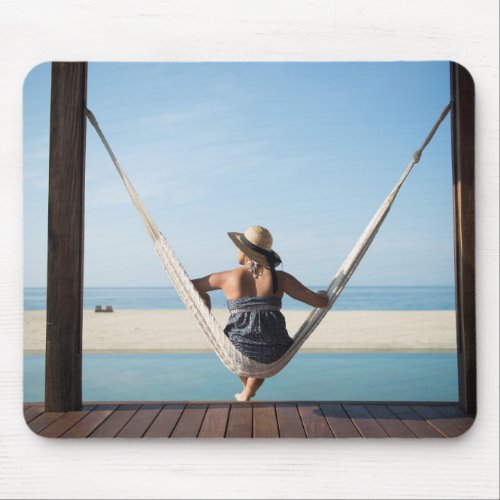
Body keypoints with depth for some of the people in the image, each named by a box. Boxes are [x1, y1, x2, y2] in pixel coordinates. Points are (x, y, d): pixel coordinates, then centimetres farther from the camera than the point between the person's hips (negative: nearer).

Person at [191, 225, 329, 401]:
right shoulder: (281, 278, 1)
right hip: (274, 355, 1)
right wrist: (322, 294, 25)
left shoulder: (228, 277, 0)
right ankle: (247, 395, 45)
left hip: (240, 352, -1)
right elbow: (321, 302, 1)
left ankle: (248, 388, 56)